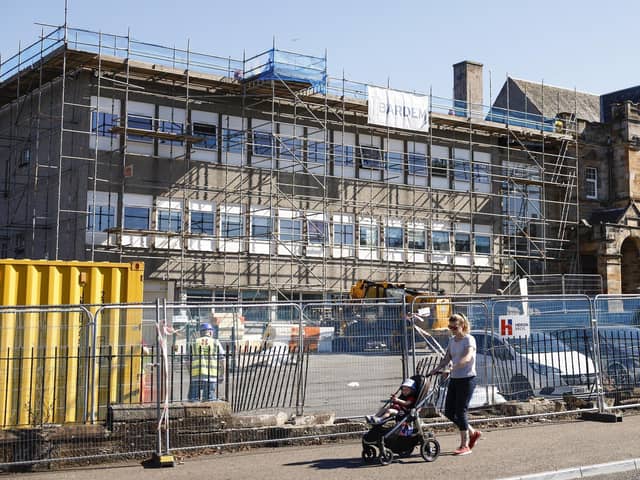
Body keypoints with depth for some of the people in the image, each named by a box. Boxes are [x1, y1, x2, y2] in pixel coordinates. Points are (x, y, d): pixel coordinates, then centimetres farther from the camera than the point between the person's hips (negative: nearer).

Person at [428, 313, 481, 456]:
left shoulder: (469, 339, -10)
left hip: (467, 379, -8)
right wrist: (435, 370, -9)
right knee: (449, 412, 7)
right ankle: (473, 433, 25)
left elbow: (467, 357, -27)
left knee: (460, 411, -8)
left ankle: (465, 446, 2)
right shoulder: (452, 341, 13)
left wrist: (453, 367, -42)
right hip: (454, 379, 8)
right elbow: (446, 359, 8)